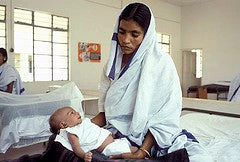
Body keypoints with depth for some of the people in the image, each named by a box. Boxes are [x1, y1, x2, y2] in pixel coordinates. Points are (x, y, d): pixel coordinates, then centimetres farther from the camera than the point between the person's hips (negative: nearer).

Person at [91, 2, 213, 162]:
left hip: (154, 139, -3)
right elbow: (105, 111, 11)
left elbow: (166, 118, -12)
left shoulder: (162, 62, -10)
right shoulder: (112, 65, 6)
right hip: (118, 137, 4)